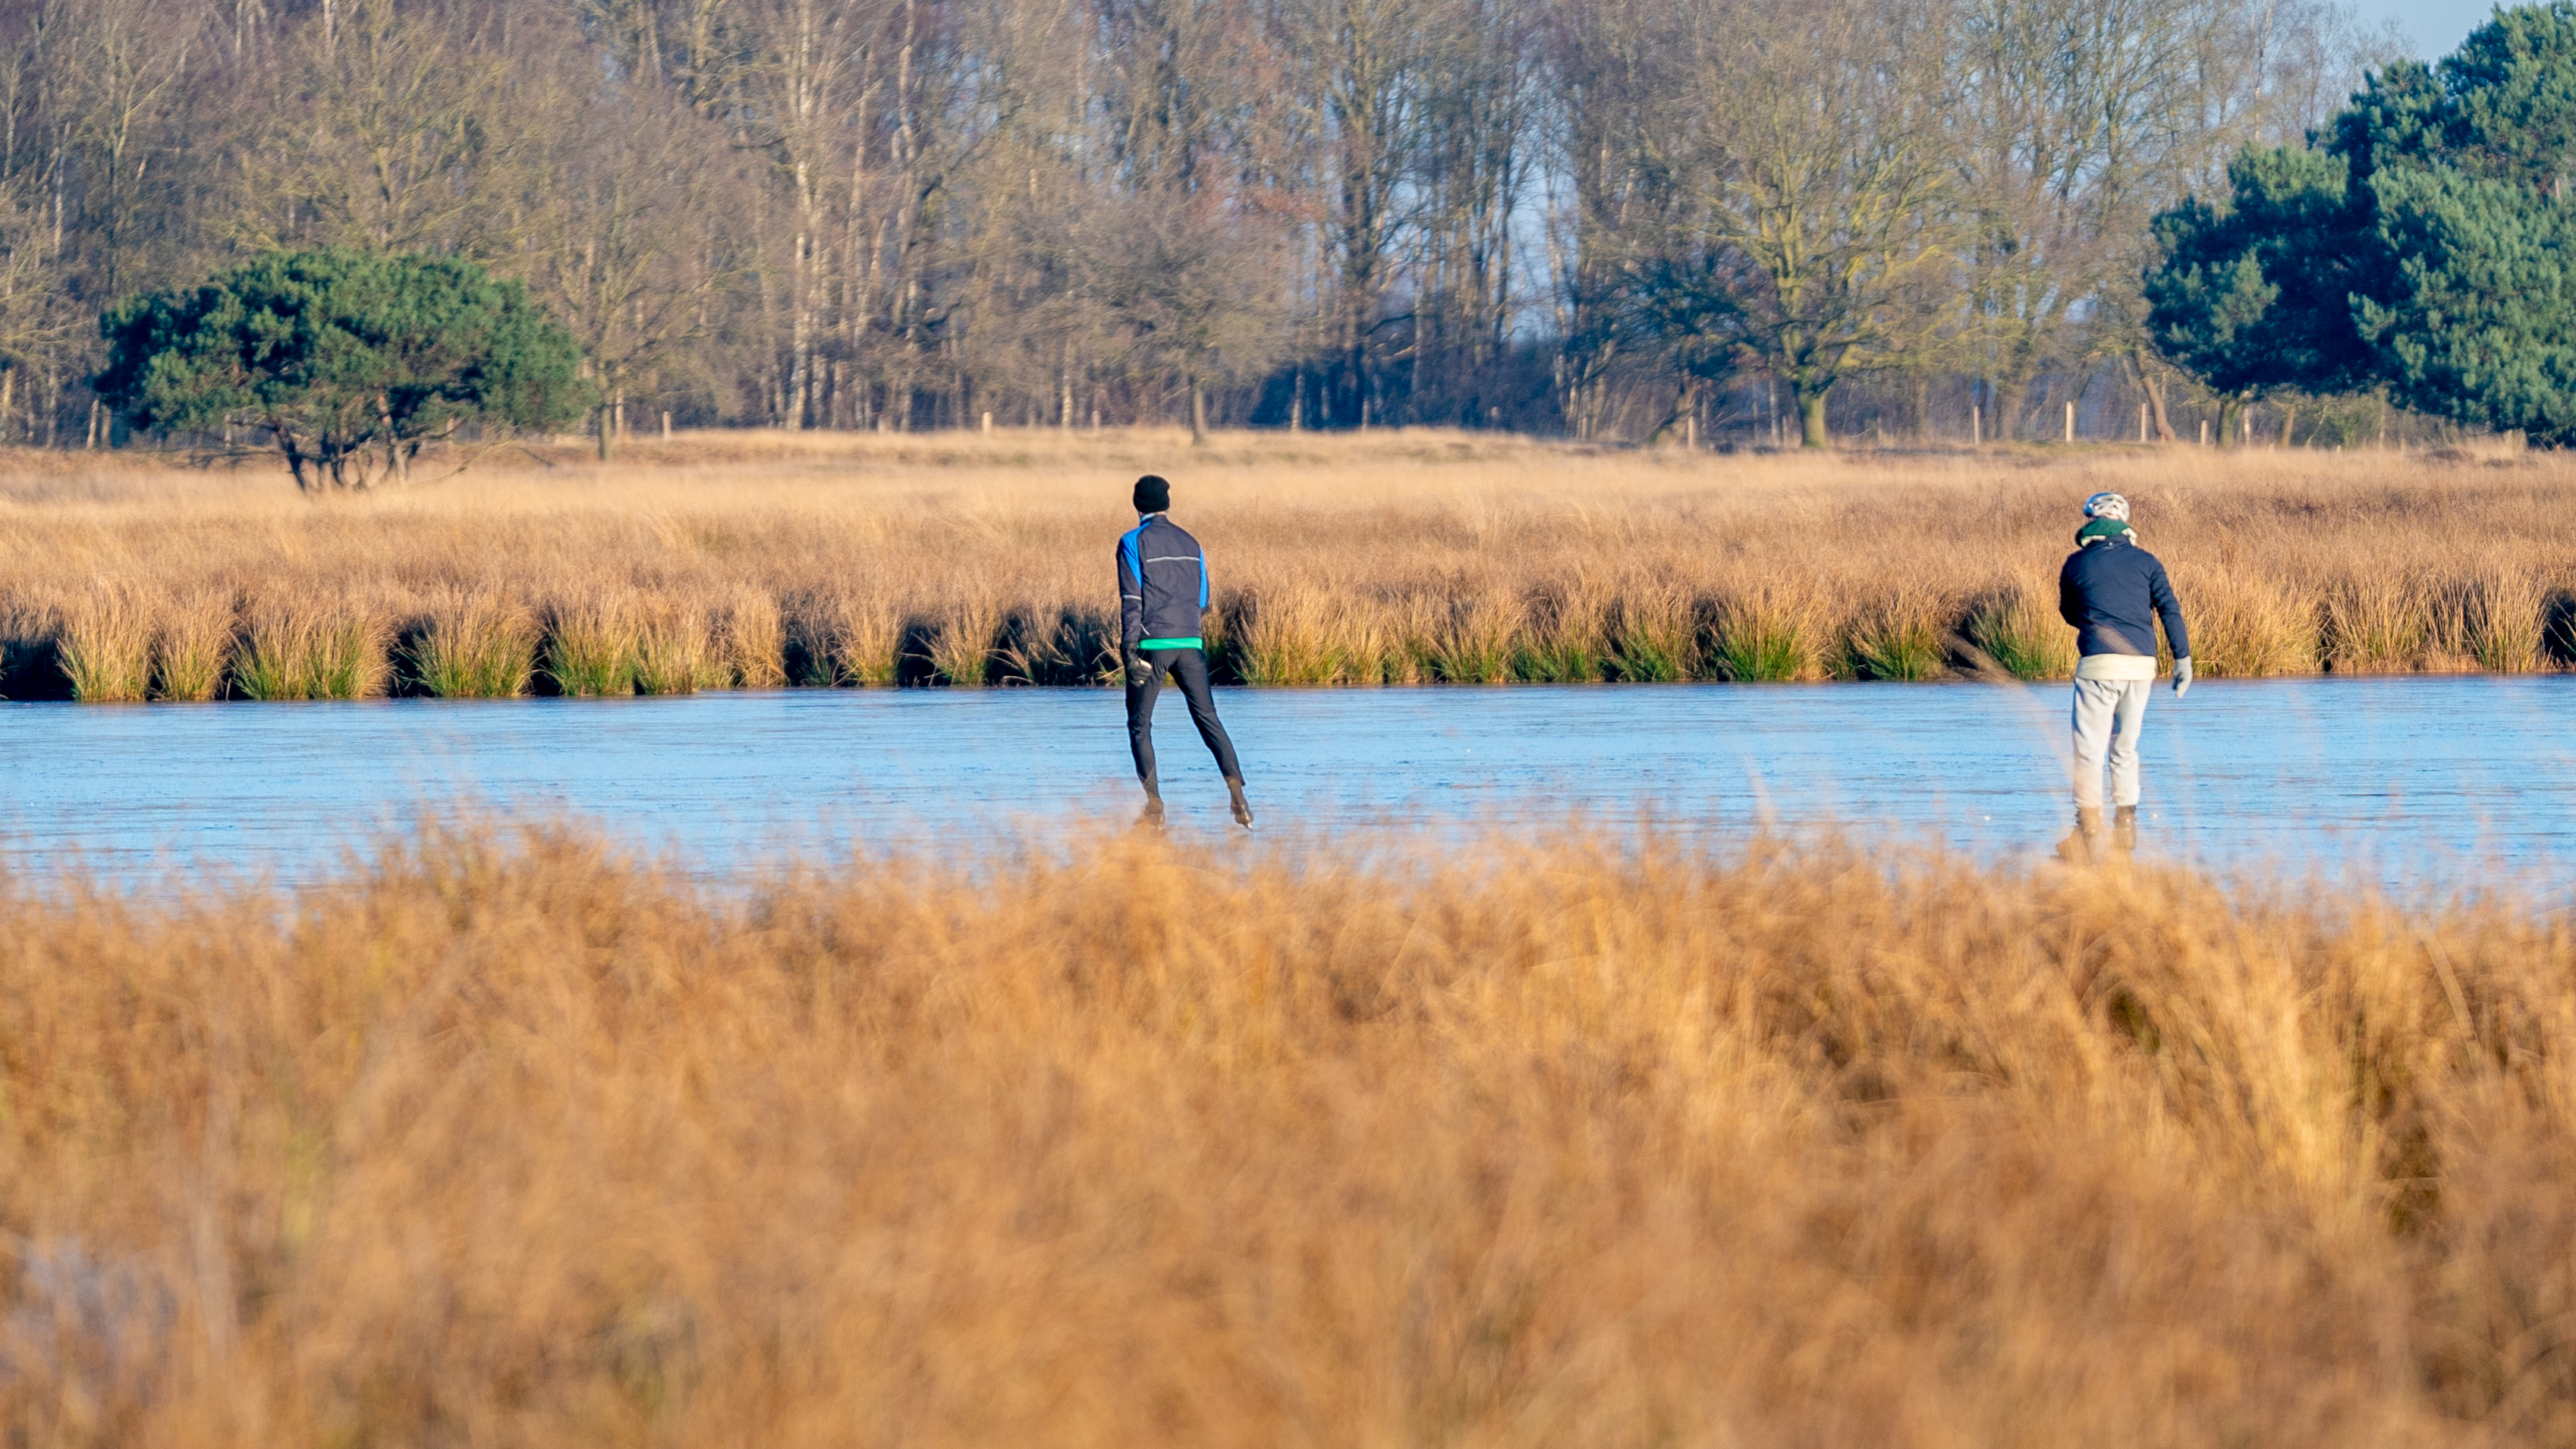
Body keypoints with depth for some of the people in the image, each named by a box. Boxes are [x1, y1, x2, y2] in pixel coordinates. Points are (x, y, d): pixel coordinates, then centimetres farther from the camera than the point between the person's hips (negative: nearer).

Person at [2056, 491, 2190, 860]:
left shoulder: (2077, 563, 5)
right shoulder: (2145, 562, 8)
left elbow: (2069, 611, 18)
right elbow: (2170, 610, 0)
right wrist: (2183, 659, -1)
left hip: (2099, 663, -3)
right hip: (2142, 664, 3)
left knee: (2089, 750, -1)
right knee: (2125, 749, 16)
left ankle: (2089, 833, -8)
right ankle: (2125, 827, 16)